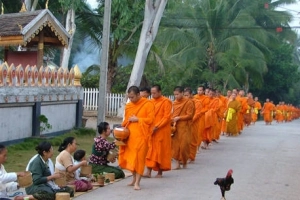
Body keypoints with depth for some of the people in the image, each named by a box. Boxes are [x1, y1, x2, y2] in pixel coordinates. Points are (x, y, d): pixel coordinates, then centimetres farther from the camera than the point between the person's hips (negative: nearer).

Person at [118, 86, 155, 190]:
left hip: (141, 135, -6)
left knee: (139, 157, -7)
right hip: (130, 135, 6)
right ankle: (134, 178, 24)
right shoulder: (128, 106, 13)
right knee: (130, 157, 8)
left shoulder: (148, 104, -5)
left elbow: (151, 119, -10)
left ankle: (137, 182, -3)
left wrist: (137, 119, -13)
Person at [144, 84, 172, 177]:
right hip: (151, 130, 5)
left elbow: (166, 117, -12)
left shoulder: (166, 102, -7)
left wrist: (156, 127, -19)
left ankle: (160, 172, 13)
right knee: (150, 151, 1)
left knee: (161, 151, 3)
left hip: (161, 131, -5)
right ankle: (148, 171, 1)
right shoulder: (151, 102, 10)